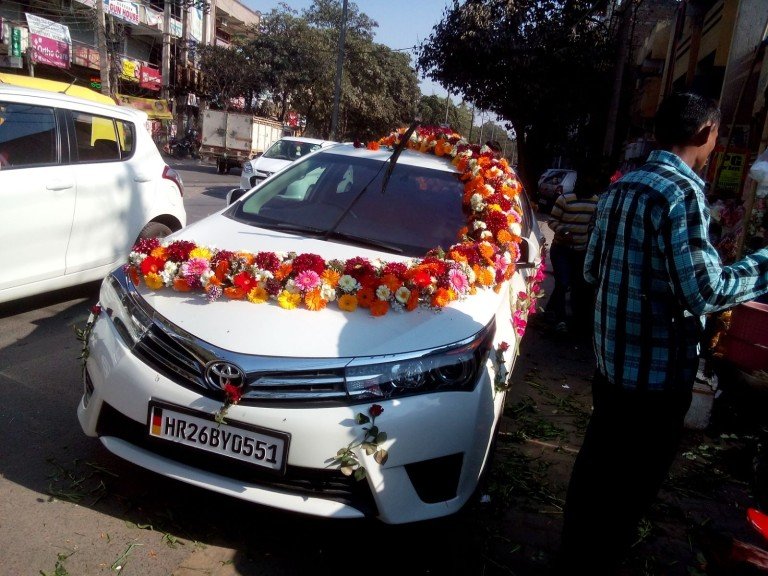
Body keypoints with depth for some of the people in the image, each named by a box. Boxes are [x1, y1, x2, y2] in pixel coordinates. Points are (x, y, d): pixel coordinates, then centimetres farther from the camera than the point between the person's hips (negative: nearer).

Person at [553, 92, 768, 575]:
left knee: (595, 469, 23)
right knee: (627, 493, 7)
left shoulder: (620, 187, 8)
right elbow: (704, 292, -21)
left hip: (611, 359, 9)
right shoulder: (682, 190, -17)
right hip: (656, 372, -9)